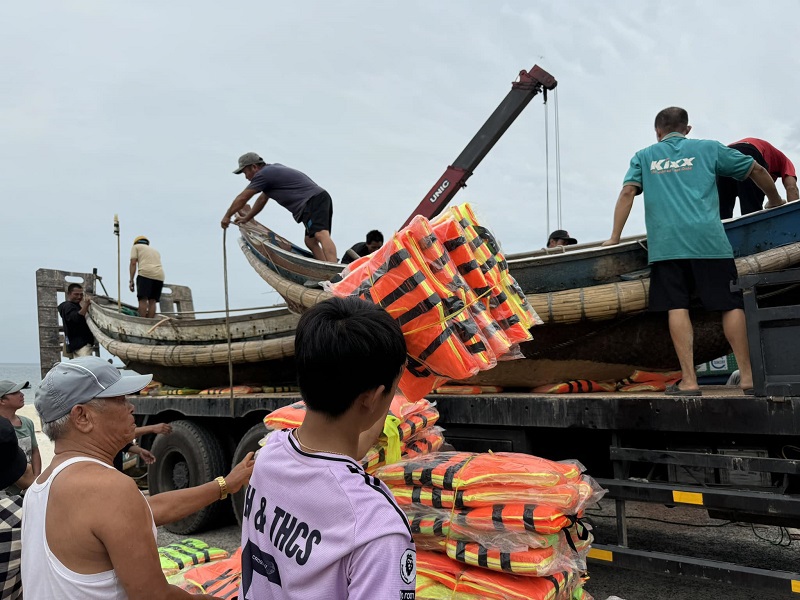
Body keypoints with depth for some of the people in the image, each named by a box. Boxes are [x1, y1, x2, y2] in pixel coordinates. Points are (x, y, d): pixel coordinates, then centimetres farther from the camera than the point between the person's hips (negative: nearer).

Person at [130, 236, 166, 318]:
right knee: (152, 301, 4)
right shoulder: (155, 250, 34)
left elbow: (133, 263, 5)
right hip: (159, 276, 5)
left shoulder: (136, 246, 18)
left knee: (143, 299, -7)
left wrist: (131, 280, 2)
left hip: (145, 273, -5)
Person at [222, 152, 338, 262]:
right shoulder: (273, 168, 28)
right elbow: (262, 199, 38)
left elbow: (242, 198, 5)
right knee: (310, 241, 10)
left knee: (320, 234, -26)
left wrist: (227, 216, 19)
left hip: (313, 201, -10)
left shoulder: (262, 175, -3)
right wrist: (246, 218, 44)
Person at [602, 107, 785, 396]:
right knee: (731, 304, 5)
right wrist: (776, 202, 40)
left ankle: (688, 381, -5)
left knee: (677, 307, -2)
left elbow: (627, 192, 4)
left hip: (665, 241, 0)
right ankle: (748, 377, 5)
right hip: (708, 238, 0)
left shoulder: (643, 156, 19)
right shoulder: (709, 148, 19)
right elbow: (757, 170, 23)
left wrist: (614, 238, 5)